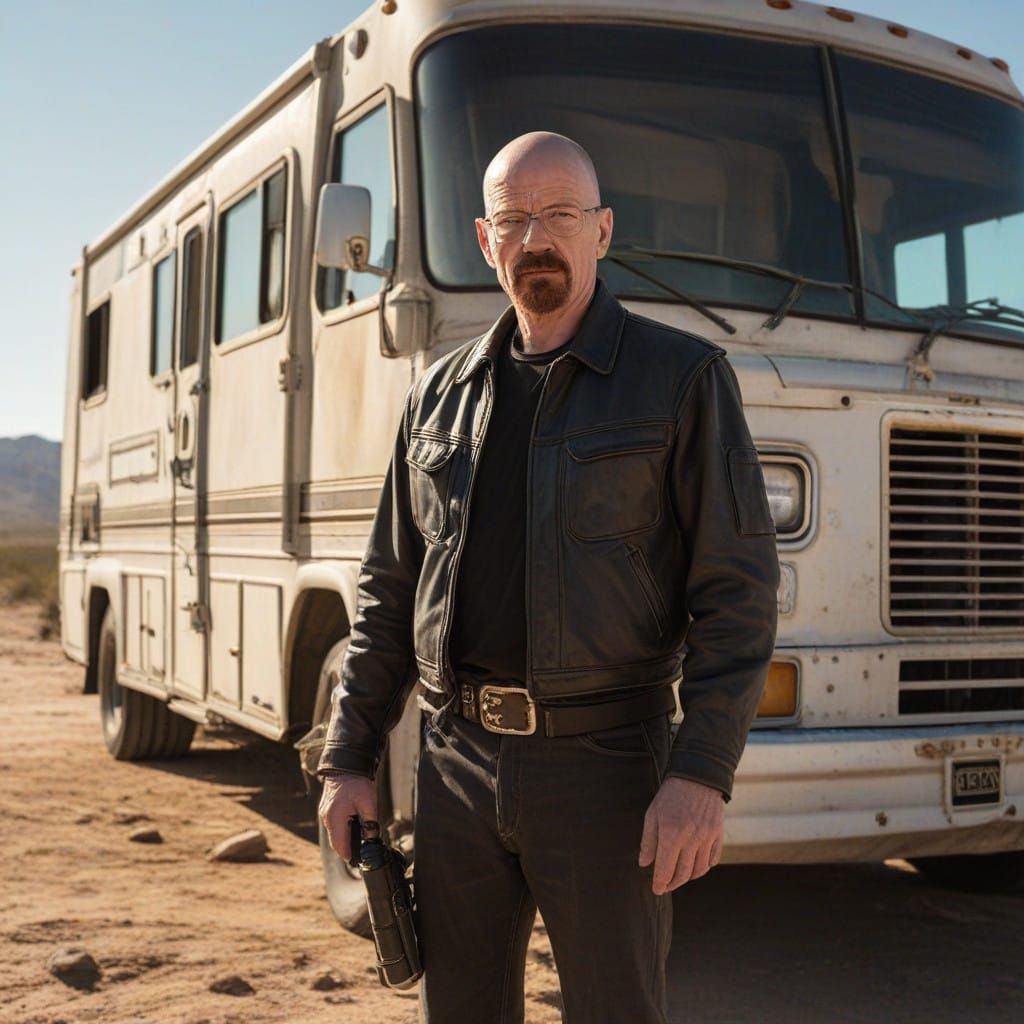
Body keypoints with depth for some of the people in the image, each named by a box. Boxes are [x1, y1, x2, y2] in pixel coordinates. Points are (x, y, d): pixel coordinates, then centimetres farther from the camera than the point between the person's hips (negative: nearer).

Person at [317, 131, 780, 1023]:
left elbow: (739, 588, -7)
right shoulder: (441, 396, 11)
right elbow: (389, 591, 14)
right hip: (456, 763, 4)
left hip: (602, 764, -4)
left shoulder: (683, 377, -2)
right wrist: (349, 759, 8)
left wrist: (703, 774, -17)